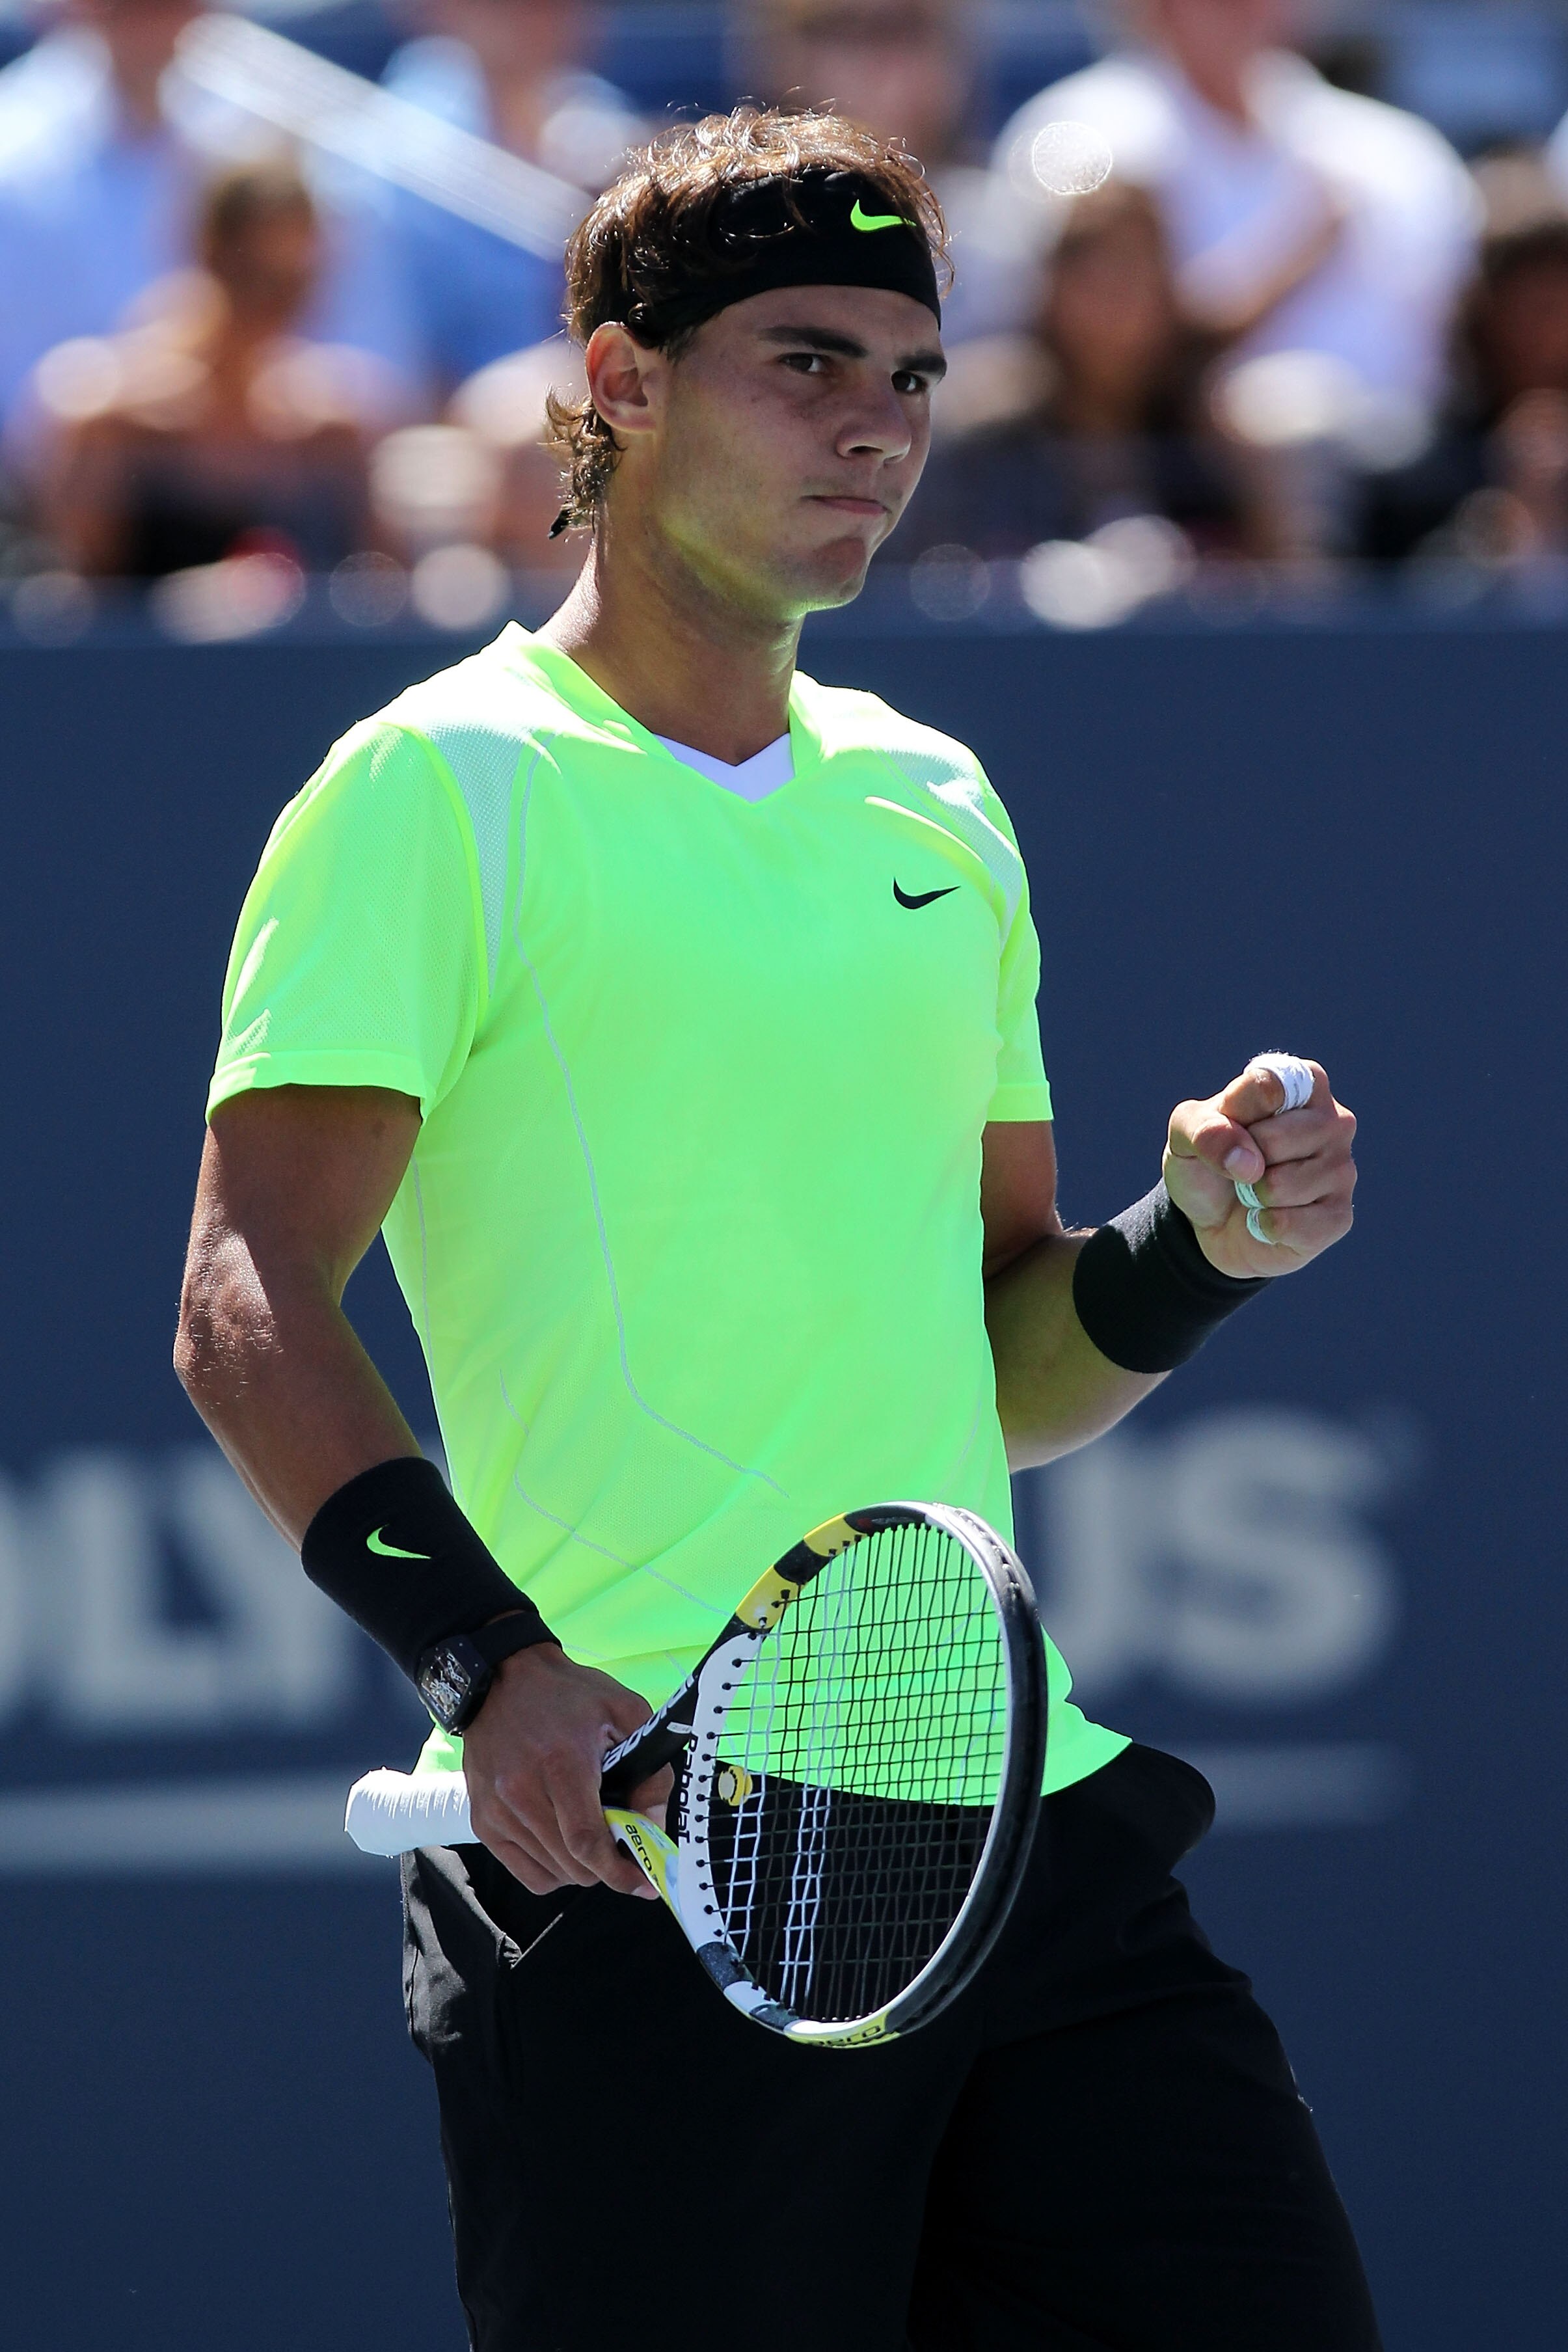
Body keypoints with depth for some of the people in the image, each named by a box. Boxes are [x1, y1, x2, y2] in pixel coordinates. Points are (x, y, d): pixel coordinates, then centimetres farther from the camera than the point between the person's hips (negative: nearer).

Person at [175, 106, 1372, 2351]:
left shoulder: (935, 806, 19)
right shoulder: (445, 790, -2)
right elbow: (251, 1309, -11)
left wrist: (1197, 1246, 5)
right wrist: (490, 1655, -25)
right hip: (638, 1860, -6)